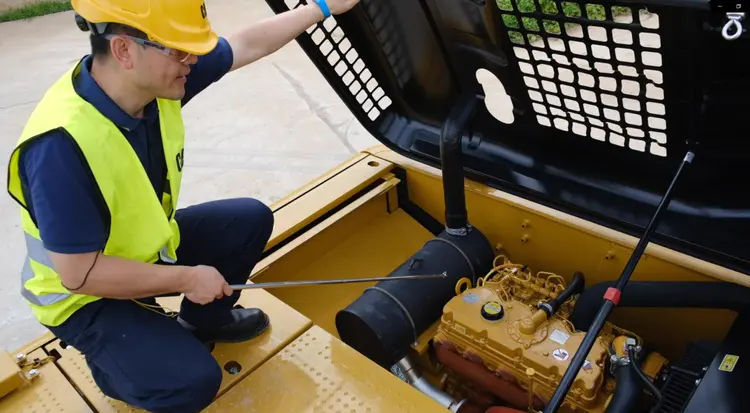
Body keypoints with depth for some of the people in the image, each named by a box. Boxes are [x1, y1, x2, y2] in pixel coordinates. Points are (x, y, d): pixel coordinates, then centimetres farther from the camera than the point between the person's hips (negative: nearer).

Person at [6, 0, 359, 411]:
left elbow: (250, 44, -5)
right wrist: (186, 278, -23)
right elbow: (80, 274, -31)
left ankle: (202, 324, 24)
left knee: (251, 220, 3)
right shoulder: (61, 146, -38)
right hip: (86, 297, -7)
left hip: (149, 244, 7)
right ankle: (111, 361, 13)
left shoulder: (157, 78, -17)